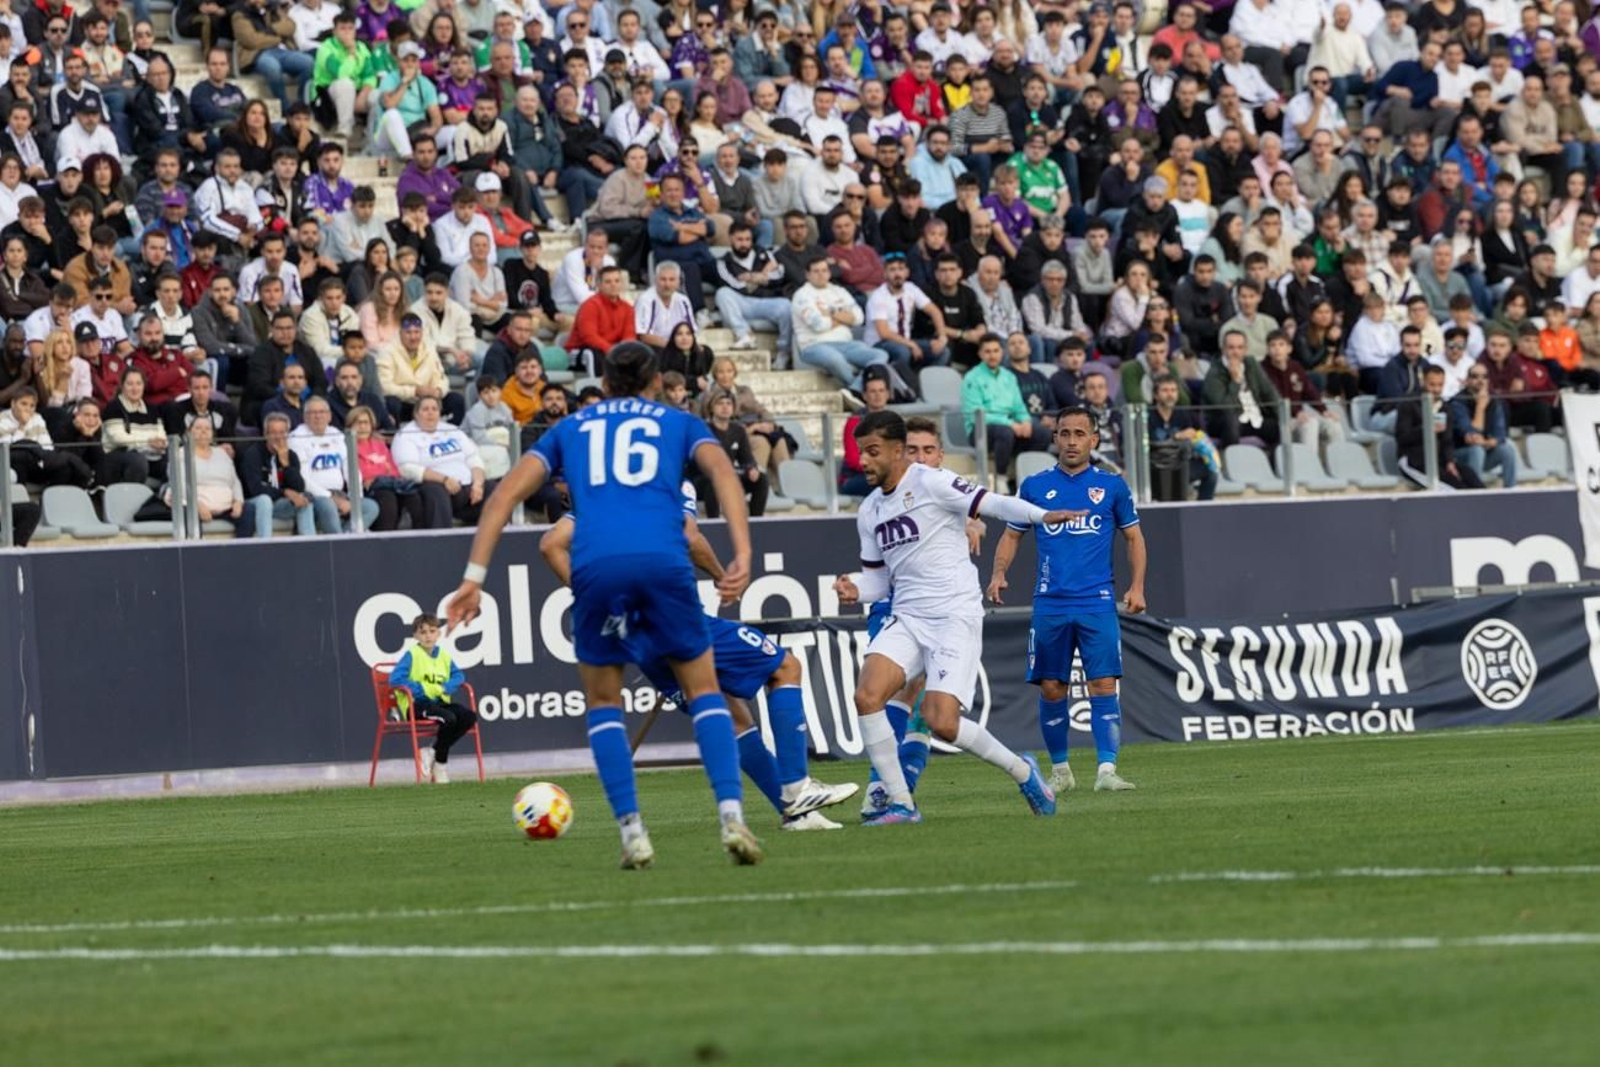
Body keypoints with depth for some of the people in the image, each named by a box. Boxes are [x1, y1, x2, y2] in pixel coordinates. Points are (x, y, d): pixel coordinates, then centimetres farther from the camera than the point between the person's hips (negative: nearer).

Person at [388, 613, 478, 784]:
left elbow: (458, 677, 10)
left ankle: (434, 753, -5)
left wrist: (443, 688, -13)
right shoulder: (411, 654, -3)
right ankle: (440, 763, -9)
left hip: (439, 702, 6)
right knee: (448, 718, -32)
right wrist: (424, 690, -15)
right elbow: (395, 679, -13)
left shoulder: (444, 655, 14)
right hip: (416, 705, -6)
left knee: (469, 717, -15)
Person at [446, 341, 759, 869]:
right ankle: (731, 815, -2)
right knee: (703, 689, 15)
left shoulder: (571, 428, 29)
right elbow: (722, 471, 5)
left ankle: (632, 832, 6)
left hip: (595, 565, 1)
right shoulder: (679, 424, 25)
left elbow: (507, 493, 18)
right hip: (663, 560, -1)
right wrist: (742, 557, -6)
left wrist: (474, 576, 13)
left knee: (603, 701, 19)